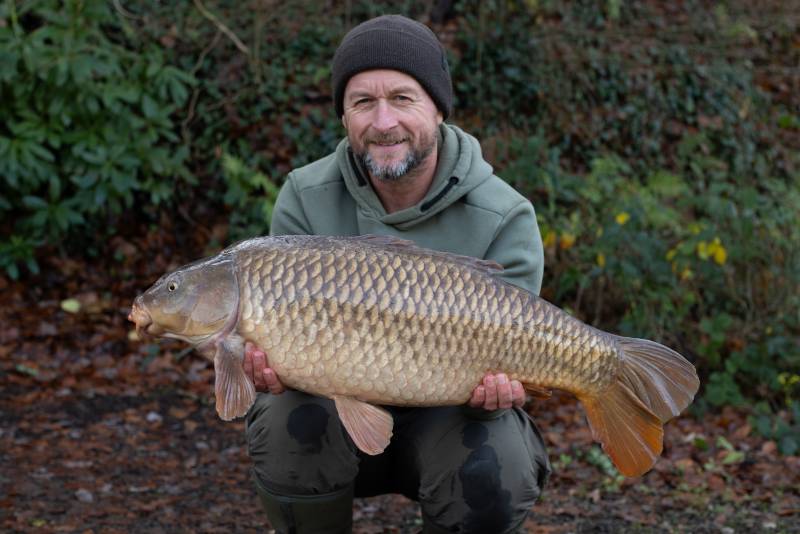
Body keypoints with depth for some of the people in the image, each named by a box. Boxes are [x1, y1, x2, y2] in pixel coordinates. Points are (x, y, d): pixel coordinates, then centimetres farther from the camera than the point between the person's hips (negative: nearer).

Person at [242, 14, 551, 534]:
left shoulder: (505, 219, -16)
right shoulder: (306, 199, -10)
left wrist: (493, 389, -38)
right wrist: (276, 360, -32)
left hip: (446, 416, -1)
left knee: (492, 480, -32)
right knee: (293, 425, -32)